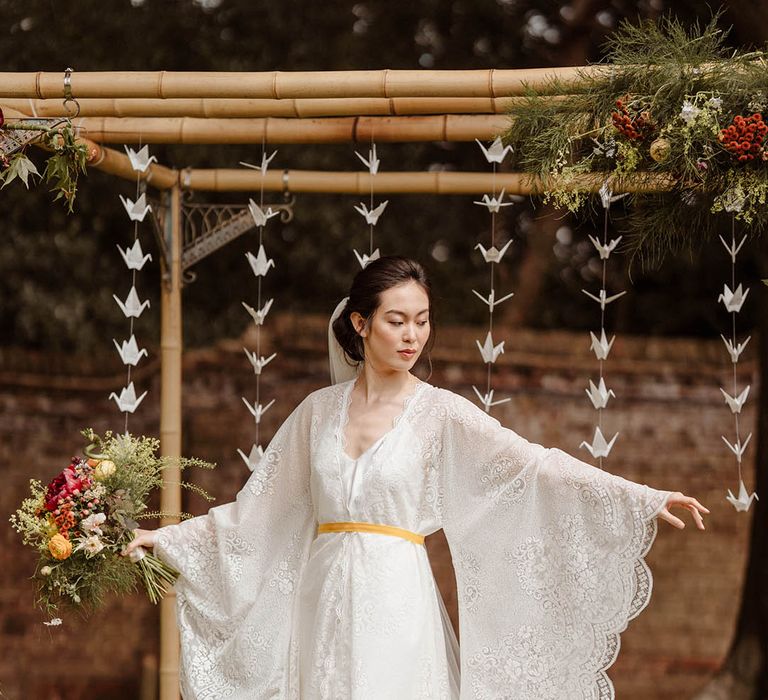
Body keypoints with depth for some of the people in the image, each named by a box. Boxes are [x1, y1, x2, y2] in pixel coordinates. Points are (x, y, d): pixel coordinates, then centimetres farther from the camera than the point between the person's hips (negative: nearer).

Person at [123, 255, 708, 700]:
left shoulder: (441, 413, -1)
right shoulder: (319, 411, 9)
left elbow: (532, 464, -11)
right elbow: (253, 510, 17)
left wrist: (645, 499, -21)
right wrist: (165, 539, 17)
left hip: (397, 604, -3)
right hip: (325, 601, 3)